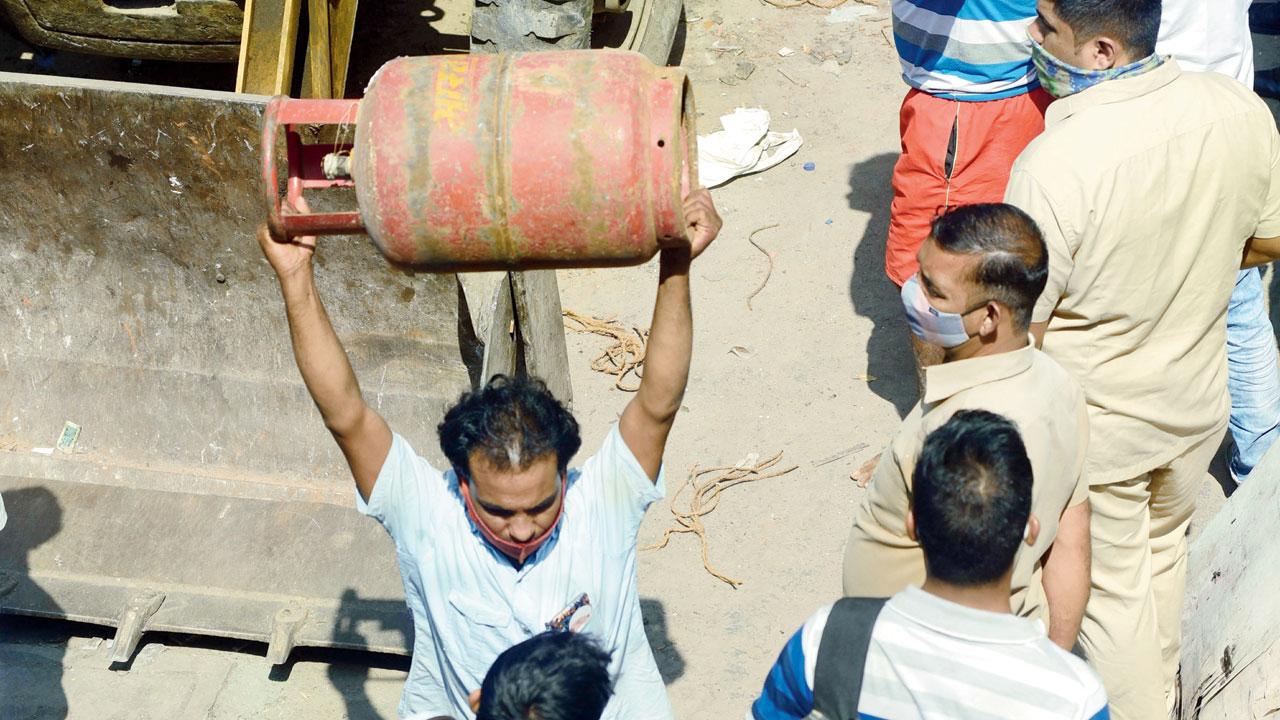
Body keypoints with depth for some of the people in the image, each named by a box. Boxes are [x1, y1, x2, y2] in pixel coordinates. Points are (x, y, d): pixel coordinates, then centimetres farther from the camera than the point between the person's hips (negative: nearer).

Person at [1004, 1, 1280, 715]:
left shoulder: (1056, 163, -32)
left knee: (1110, 589, 16)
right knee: (1164, 552, 29)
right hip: (1199, 402, 6)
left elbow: (1019, 329, -23)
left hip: (1098, 425, -6)